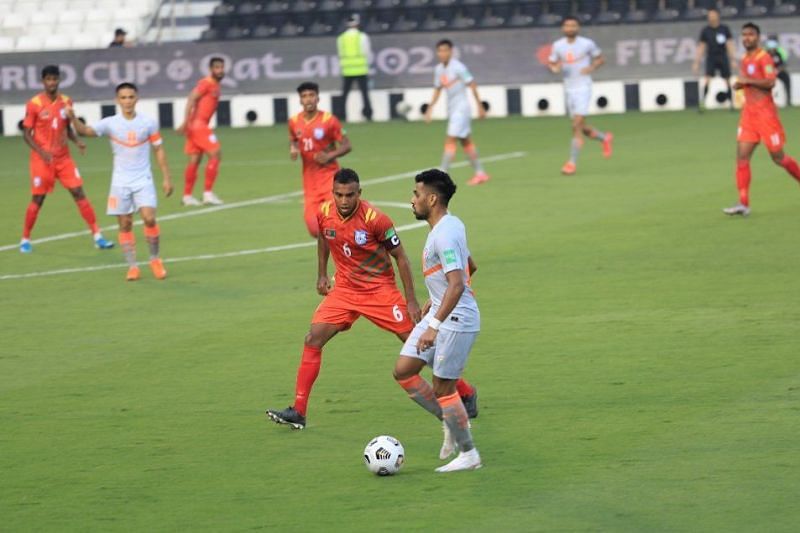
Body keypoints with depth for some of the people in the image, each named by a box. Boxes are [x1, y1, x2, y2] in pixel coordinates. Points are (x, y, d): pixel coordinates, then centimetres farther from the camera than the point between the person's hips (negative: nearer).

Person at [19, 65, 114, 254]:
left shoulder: (66, 102, 3)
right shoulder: (34, 104, -10)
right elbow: (27, 133, -7)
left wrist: (77, 141, -4)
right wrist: (41, 152, -20)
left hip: (63, 157, 3)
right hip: (42, 159, -3)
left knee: (78, 192, -4)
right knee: (37, 199, 2)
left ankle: (97, 236, -3)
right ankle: (25, 239, 19)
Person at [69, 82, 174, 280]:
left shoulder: (149, 123, -2)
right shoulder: (110, 123, -4)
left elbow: (159, 150, 6)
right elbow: (85, 130, -14)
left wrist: (166, 178, 5)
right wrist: (73, 118, -34)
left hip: (143, 180, -1)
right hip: (120, 182, 1)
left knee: (149, 218, -14)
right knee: (125, 224, 1)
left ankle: (155, 259, 7)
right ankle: (132, 266, 10)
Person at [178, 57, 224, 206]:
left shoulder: (215, 85, 17)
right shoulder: (207, 83, -11)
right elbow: (191, 99, -20)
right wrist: (186, 122, -26)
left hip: (200, 125, 9)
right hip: (197, 124, -9)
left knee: (195, 160, 10)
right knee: (215, 154, -10)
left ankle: (187, 196, 13)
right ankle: (208, 193, -9)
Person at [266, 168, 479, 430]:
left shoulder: (376, 219, -21)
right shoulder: (324, 214, -9)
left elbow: (400, 256, -11)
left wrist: (411, 301, -11)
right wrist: (322, 274, 16)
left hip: (380, 289, -4)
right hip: (344, 289, 4)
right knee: (313, 339, -10)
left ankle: (468, 393, 14)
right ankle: (298, 412, -7)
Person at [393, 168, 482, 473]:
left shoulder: (445, 235, -21)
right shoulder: (450, 225, 10)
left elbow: (457, 284, -29)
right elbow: (470, 267, 24)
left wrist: (435, 326, -33)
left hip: (456, 320, -10)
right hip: (441, 312, 10)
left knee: (442, 388, -2)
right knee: (403, 371, 7)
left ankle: (468, 454, 10)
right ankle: (451, 424, 18)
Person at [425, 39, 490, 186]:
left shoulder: (458, 67, -15)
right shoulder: (439, 69, 7)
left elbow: (472, 85, -10)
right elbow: (437, 90, 18)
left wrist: (480, 106, -8)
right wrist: (430, 108, 10)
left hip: (461, 108, -8)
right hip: (451, 108, 8)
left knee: (450, 140, -13)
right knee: (465, 141, 12)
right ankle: (480, 173, 20)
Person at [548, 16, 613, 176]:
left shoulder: (587, 44, -4)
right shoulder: (557, 46, 4)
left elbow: (600, 58, 8)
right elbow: (551, 63, 12)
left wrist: (591, 68, -12)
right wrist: (555, 68, -12)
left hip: (583, 87, -5)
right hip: (569, 89, 5)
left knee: (577, 126, -15)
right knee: (582, 128, 11)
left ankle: (572, 163, -12)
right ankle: (605, 138, 40)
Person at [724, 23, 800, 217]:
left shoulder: (763, 57, -11)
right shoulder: (745, 59, 13)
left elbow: (770, 82, -24)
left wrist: (746, 80, -20)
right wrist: (739, 84, 7)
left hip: (765, 112, -7)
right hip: (748, 112, 7)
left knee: (778, 157, 0)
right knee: (742, 156, -5)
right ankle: (744, 204, -7)